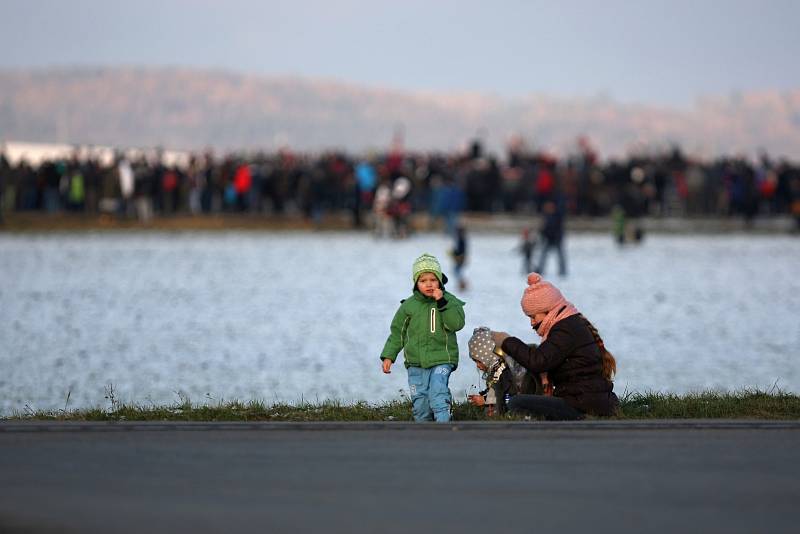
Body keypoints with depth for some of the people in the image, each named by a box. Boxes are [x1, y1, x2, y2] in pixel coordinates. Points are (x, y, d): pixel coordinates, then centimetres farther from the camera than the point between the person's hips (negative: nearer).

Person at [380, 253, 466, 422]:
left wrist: (442, 303, -20)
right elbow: (397, 332, 14)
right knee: (419, 402, 4)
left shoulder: (449, 301, 1)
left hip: (441, 359, -3)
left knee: (438, 394, -20)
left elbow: (457, 324, -14)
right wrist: (388, 356, 8)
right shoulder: (408, 306, 6)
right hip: (416, 363, 3)